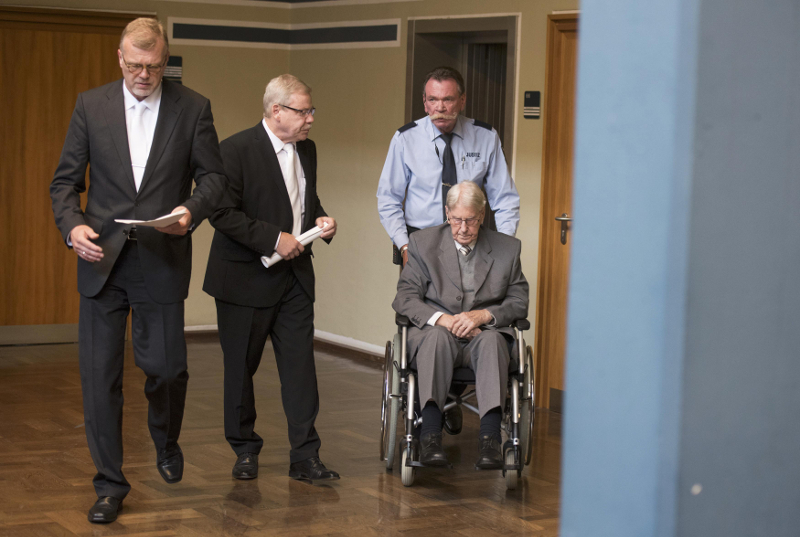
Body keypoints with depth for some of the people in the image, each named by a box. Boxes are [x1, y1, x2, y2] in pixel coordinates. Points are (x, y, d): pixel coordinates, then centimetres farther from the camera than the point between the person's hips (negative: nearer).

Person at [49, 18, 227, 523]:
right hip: (101, 259, 1)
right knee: (99, 376, 1)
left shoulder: (193, 108, 1)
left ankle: (167, 442, 37)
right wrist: (72, 225, -13)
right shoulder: (91, 104, 3)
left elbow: (213, 175, 4)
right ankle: (110, 484, 14)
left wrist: (192, 210, -16)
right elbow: (66, 179, 5)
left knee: (167, 367, 3)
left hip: (163, 260, -1)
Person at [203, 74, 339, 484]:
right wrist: (274, 239, -21)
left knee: (300, 366, 0)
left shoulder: (307, 150, 10)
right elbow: (223, 213, -18)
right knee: (240, 368, 7)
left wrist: (321, 221, 3)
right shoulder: (236, 150, -12)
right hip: (246, 278, -5)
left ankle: (304, 457, 4)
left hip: (294, 277, 6)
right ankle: (245, 450, 22)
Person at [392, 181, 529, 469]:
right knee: (437, 335, -37)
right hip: (435, 328, 0)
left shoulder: (507, 248, 10)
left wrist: (483, 315, -14)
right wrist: (442, 318, -18)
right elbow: (405, 297, 0)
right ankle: (430, 435, -46)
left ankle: (489, 439, -47)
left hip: (484, 331, 1)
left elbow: (518, 302, 6)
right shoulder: (423, 243, 8)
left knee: (492, 340, -35)